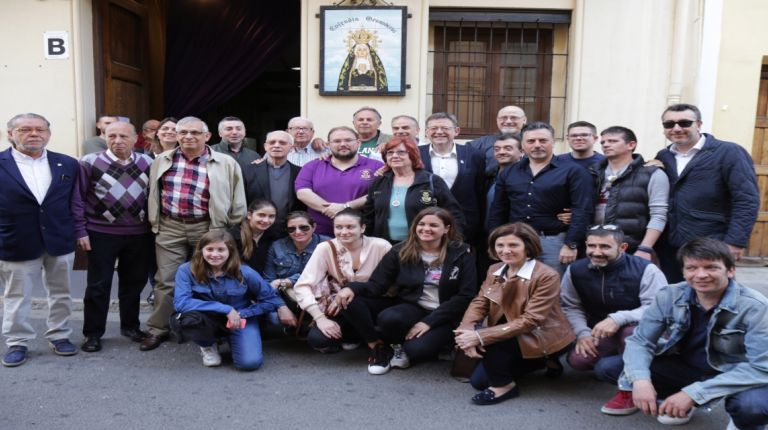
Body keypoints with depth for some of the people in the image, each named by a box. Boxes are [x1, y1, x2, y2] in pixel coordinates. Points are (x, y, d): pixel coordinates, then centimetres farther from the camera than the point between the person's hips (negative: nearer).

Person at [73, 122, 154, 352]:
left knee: (134, 282, 14)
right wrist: (80, 231, -8)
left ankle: (130, 326, 30)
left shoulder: (146, 163, 3)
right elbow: (77, 199, -5)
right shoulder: (90, 163, -7)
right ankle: (93, 333, 18)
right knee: (98, 285, 5)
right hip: (101, 234, -3)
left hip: (139, 234, 3)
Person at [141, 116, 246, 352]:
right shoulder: (162, 161, 7)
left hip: (208, 228, -2)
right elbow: (153, 193, 16)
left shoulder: (225, 164, -4)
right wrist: (154, 223, 14)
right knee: (166, 280, 5)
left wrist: (232, 231, 1)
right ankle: (158, 329, 18)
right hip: (170, 227, 2)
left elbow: (237, 201, 0)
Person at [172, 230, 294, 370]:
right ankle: (208, 346, 2)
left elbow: (269, 297, -3)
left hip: (241, 320, 0)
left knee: (250, 362, -24)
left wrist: (241, 314, -22)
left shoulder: (244, 273, -14)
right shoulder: (187, 270, -16)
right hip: (209, 320, 0)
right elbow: (180, 302, -27)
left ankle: (232, 340, 14)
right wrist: (226, 309, -30)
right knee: (187, 319, -35)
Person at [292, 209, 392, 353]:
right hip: (340, 310, 2)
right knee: (316, 339, -24)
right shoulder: (326, 248, -10)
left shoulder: (380, 246, -12)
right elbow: (302, 286, -13)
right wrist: (320, 318, -25)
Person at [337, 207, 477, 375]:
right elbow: (377, 285, -1)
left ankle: (401, 346, 2)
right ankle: (379, 347, -2)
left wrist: (429, 321, -15)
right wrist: (353, 287, -25)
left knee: (417, 348, -35)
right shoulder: (400, 251, 2)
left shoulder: (461, 254, -2)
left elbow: (466, 296, -7)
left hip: (444, 316, -2)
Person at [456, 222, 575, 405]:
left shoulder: (547, 276, -23)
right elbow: (479, 303, -6)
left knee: (485, 338, -28)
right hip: (512, 337, 8)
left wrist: (480, 336, -34)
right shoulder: (494, 270, 0)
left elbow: (530, 321, -29)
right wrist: (466, 331, -30)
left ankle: (504, 386, -5)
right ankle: (538, 363, 19)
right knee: (478, 381, 5)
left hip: (543, 338, -8)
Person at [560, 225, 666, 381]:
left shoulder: (645, 269, -19)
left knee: (632, 333, -39)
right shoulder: (575, 270, -5)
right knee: (577, 359, -19)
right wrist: (582, 333, -15)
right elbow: (570, 307, 2)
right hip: (600, 332, 5)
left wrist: (618, 319, -37)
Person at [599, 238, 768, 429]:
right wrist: (640, 379, -34)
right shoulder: (669, 296, -13)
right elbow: (640, 340, -10)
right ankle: (674, 400, 10)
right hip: (685, 368, 3)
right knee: (611, 367, -15)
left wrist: (693, 393, -34)